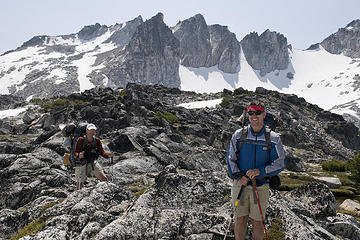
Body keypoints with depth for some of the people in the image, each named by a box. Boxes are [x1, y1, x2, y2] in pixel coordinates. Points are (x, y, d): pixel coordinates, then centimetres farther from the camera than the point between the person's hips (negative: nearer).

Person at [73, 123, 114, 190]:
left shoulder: (97, 141, -2)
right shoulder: (81, 140, -11)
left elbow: (102, 152, -1)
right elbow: (75, 152, -13)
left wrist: (108, 155, -21)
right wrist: (79, 155, -36)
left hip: (93, 163, 3)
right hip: (82, 164, -3)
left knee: (104, 179, -9)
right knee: (79, 187, 2)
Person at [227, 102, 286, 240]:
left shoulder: (273, 138, -2)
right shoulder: (239, 135, 1)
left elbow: (280, 163, -5)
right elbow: (231, 159, 3)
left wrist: (260, 171, -19)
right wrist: (238, 176, -13)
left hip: (261, 186, -1)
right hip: (240, 184, 1)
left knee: (257, 222, 9)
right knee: (240, 221, 7)